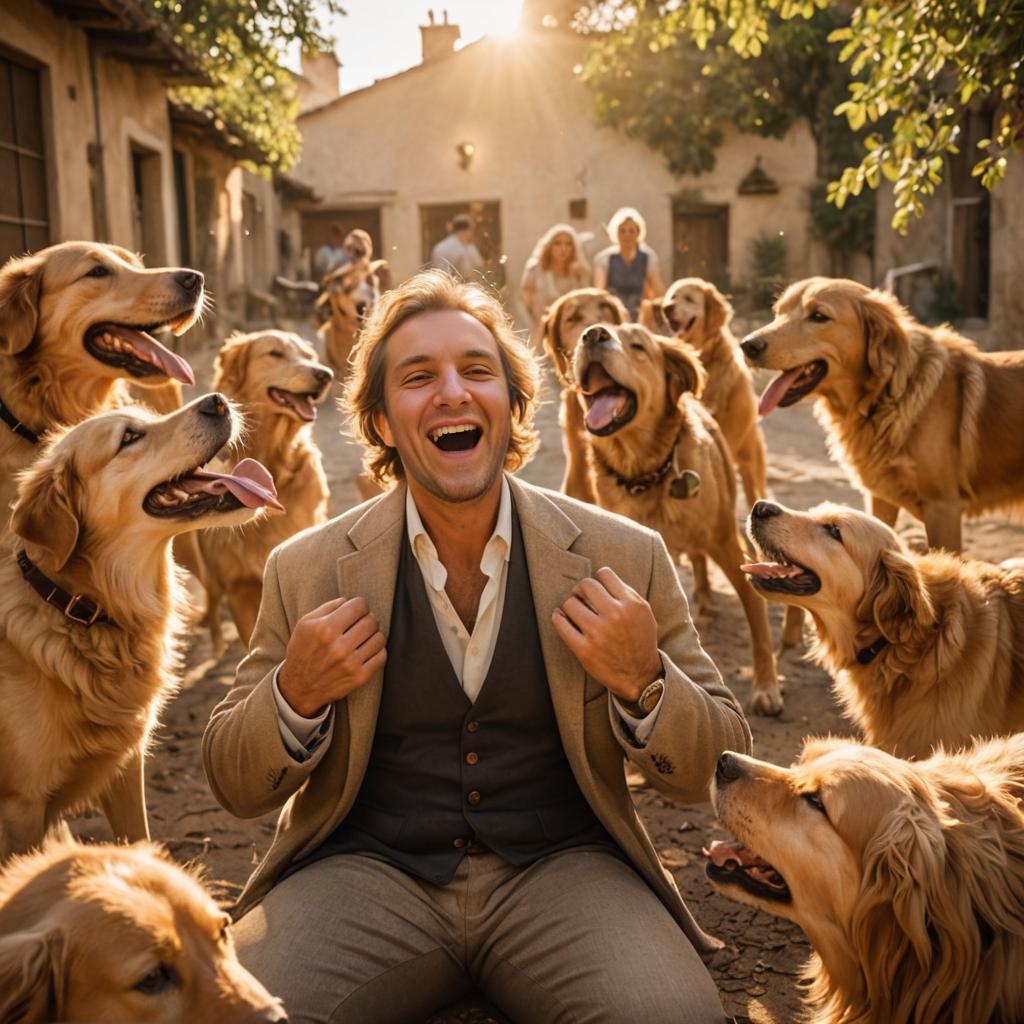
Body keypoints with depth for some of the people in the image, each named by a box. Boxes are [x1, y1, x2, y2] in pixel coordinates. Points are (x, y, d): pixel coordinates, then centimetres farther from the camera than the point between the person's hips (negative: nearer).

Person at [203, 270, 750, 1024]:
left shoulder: (623, 558, -1)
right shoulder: (307, 570, 1)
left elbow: (717, 769, 4)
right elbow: (237, 787, 7)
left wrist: (643, 684, -17)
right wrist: (294, 698, -14)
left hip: (562, 868, 1)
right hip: (369, 872, 0)